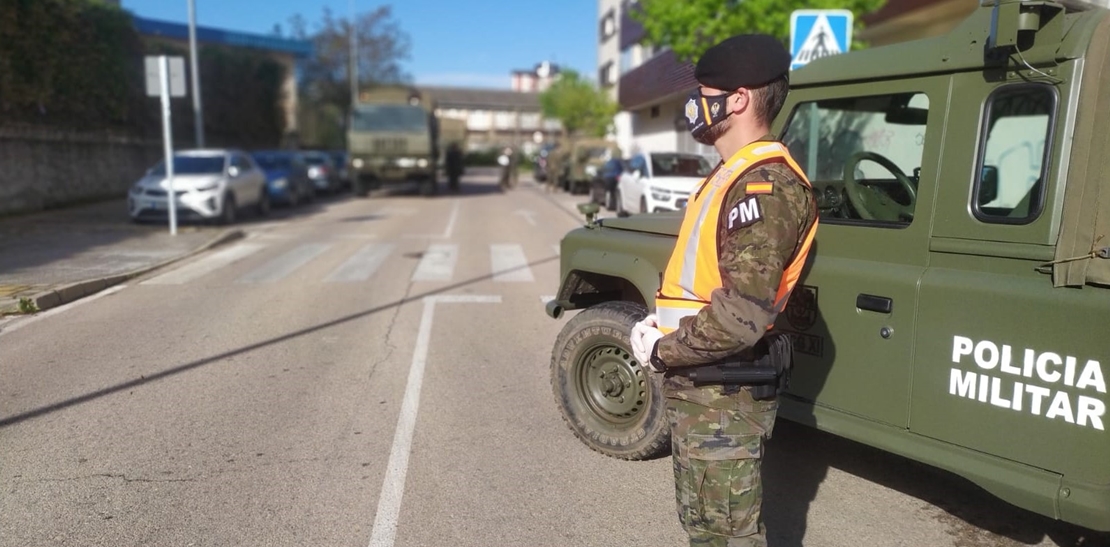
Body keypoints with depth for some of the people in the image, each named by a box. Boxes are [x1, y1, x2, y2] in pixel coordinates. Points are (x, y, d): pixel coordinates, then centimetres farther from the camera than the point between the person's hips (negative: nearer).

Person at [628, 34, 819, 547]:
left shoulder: (764, 186, -22)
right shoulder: (735, 175, 11)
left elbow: (739, 319, -30)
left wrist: (659, 350, -16)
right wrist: (658, 324, 3)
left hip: (722, 395, -10)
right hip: (699, 386, 10)